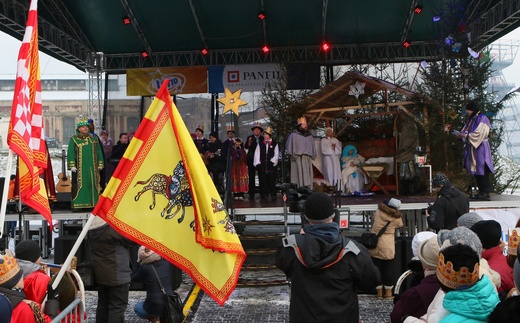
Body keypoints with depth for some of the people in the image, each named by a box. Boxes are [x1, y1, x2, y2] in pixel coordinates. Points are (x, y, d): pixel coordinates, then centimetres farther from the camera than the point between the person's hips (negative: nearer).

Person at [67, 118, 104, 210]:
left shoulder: (93, 138, 14)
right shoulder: (74, 139, 4)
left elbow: (99, 152, 15)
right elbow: (70, 153, -1)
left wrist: (100, 164, 10)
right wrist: (72, 166, -9)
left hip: (92, 167, 3)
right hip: (79, 168, -3)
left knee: (93, 185, 4)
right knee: (78, 186, -5)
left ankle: (93, 203, 10)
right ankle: (77, 205, -2)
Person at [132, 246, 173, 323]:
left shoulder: (144, 267, -11)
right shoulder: (165, 263, 1)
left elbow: (133, 278, 7)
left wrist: (139, 263, 4)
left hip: (155, 307, -5)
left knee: (137, 307, 28)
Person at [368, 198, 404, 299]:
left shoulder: (378, 212, -2)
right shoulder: (397, 218, -6)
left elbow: (372, 219, 15)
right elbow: (400, 225, 14)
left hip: (374, 246, 2)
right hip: (387, 248, -2)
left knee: (376, 268, 10)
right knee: (388, 269, 11)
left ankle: (379, 291, 18)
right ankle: (388, 292, 18)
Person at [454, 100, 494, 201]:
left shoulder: (482, 119, -8)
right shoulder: (470, 120, 18)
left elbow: (478, 134, -17)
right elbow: (466, 132, 17)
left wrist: (464, 135, -14)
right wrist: (461, 134, -4)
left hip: (480, 148, -8)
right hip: (472, 148, 8)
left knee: (482, 171, -10)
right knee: (475, 171, 7)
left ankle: (486, 193, -8)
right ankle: (481, 192, 12)